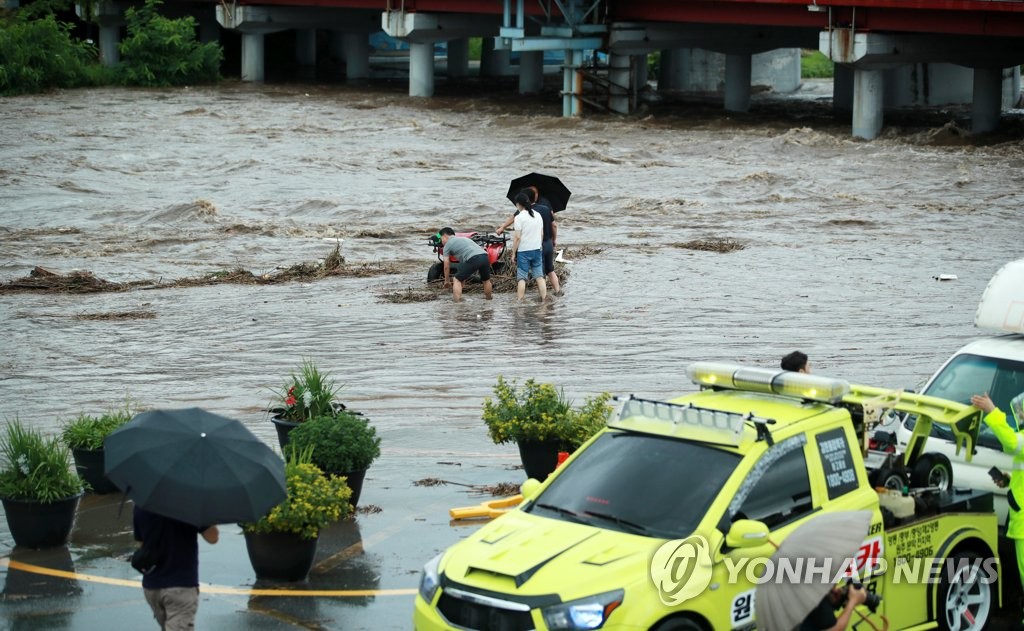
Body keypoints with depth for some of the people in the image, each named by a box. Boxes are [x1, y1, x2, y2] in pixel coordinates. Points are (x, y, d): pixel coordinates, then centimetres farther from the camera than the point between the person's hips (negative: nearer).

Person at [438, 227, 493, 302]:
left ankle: (457, 301, -2)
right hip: (485, 256, 7)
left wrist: (447, 281, 31)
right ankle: (488, 298, 44)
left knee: (457, 280, 8)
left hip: (473, 259, -7)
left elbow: (446, 266, 18)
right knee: (486, 280, 30)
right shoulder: (463, 239, 37)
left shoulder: (448, 245, 16)